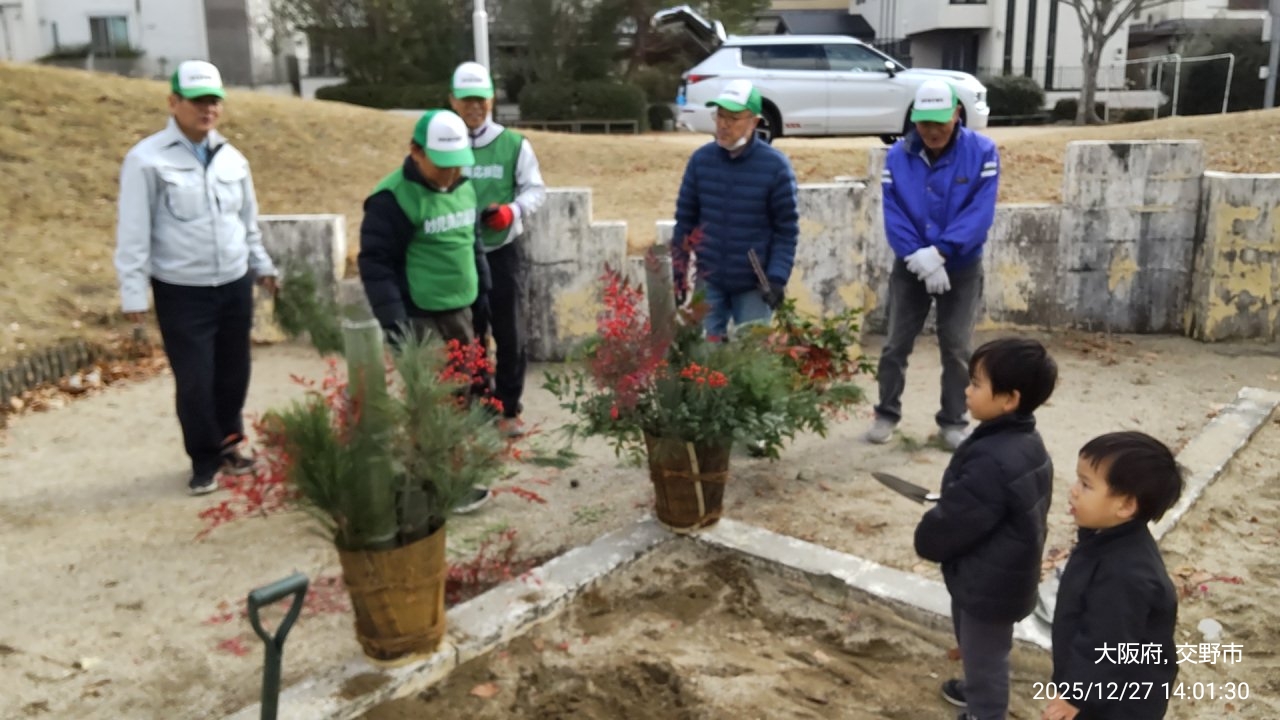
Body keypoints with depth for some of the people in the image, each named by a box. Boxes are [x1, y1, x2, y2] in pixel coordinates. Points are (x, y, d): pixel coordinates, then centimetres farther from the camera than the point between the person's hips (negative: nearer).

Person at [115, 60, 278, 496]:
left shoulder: (231, 157, 7)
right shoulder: (147, 160, -10)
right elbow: (133, 233, -10)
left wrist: (261, 265, 21)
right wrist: (134, 292, -11)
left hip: (234, 286, 5)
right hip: (182, 293, -5)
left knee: (234, 375, 13)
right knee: (195, 382, 1)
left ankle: (229, 445, 32)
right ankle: (205, 461, 19)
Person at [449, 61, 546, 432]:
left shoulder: (514, 144, -1)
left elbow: (535, 189, 2)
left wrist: (512, 211, -17)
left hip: (502, 254, -1)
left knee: (509, 335, 5)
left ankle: (509, 408, 19)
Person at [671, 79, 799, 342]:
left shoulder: (775, 166, -10)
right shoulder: (701, 159, -2)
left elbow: (787, 228, -6)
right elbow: (685, 219, 5)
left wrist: (777, 277, -15)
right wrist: (678, 273, 2)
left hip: (755, 285, -2)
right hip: (709, 281, 3)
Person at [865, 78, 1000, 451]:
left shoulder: (982, 152, -11)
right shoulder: (897, 155, -7)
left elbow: (980, 213, -17)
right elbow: (893, 216, -11)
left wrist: (938, 252, -25)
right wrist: (920, 260, -22)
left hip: (962, 268, -1)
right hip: (909, 267, 1)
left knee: (956, 348, 5)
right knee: (897, 344, 7)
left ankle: (954, 421, 18)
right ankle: (887, 413, 22)